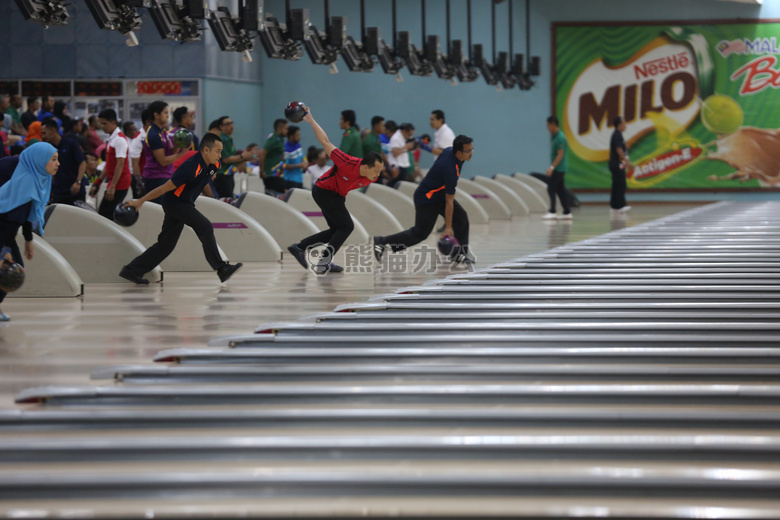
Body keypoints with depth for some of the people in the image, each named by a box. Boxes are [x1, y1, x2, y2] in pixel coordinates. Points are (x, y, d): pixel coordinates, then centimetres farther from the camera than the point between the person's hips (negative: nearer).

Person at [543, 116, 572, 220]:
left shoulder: (560, 138, -16)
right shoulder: (555, 136, 14)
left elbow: (560, 155, -19)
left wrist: (552, 167, -23)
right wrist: (551, 167, 20)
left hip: (558, 169, -10)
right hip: (558, 169, 10)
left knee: (551, 189, -9)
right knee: (560, 190, 10)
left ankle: (552, 212, -10)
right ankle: (567, 213, 12)